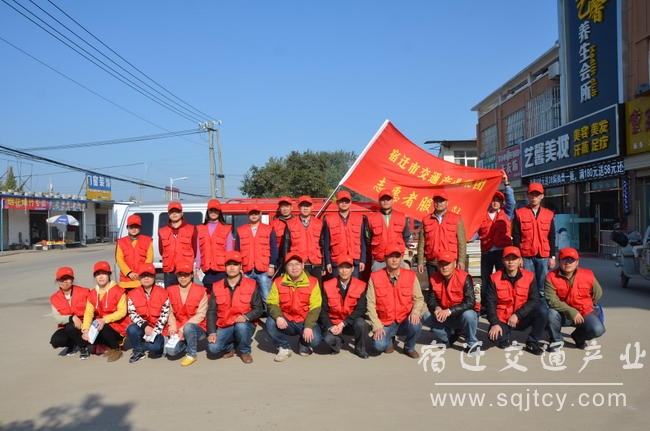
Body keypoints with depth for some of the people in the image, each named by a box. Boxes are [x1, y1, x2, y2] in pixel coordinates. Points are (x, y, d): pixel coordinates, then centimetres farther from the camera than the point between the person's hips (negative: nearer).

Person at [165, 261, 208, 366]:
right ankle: (187, 344, 13)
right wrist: (173, 327, -14)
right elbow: (171, 312, 3)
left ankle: (192, 354, -11)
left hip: (198, 329, -3)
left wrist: (183, 328, -20)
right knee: (170, 351, -22)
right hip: (179, 329, 4)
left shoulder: (200, 291, -9)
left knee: (188, 327, -37)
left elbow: (201, 315, -12)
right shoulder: (171, 291, 4)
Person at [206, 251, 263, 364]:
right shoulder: (217, 287, 4)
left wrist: (246, 317, -25)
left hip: (245, 324, -1)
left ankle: (245, 351, -4)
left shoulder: (251, 285, -2)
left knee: (241, 326, -36)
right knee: (213, 348, -24)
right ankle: (231, 347, 13)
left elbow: (258, 309, -5)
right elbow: (211, 312, 3)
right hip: (224, 327, 2)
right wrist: (212, 332, -8)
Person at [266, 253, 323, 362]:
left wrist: (309, 326, -22)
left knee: (314, 339, -28)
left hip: (305, 321, -1)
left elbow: (315, 307, -10)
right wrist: (278, 317, -27)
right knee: (270, 323, -28)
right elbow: (272, 303, -6)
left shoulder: (313, 282, -5)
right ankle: (284, 348, 0)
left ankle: (304, 345, 13)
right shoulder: (278, 282, -1)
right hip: (286, 321, 1)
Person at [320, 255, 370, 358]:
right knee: (328, 339, -30)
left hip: (352, 323, 0)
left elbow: (361, 309, -13)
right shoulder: (328, 286, -4)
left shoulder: (361, 286, -7)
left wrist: (343, 324, -21)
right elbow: (323, 310, -3)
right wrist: (330, 326, -19)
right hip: (334, 323, 0)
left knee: (360, 323, -33)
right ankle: (338, 341, 11)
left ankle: (360, 349, -2)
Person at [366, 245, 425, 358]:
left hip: (405, 321, 1)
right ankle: (390, 340, 15)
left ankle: (409, 348, 4)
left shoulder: (411, 275, -1)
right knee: (379, 345, -26)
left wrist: (415, 311, -19)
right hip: (385, 324, -1)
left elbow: (419, 298, 3)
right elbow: (371, 304, -6)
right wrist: (377, 326, -13)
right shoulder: (375, 277, -6)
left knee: (415, 325, -31)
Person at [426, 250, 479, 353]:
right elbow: (431, 300, -3)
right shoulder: (434, 278, -7)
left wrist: (449, 311, -36)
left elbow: (470, 302, -28)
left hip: (463, 313, -4)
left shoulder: (465, 278, -21)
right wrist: (437, 308, -28)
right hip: (445, 318, 4)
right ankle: (453, 334, 16)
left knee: (468, 315, -36)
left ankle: (471, 344, -8)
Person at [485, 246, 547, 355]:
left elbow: (534, 300, -9)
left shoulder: (529, 276, -4)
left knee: (542, 313, -26)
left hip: (522, 319, 1)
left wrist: (517, 315, -19)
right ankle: (505, 336, 10)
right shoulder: (494, 278, -6)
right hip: (502, 320, -1)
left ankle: (532, 343, -4)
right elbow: (490, 302, -9)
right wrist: (495, 323, -20)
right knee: (494, 337, -30)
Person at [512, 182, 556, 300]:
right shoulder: (519, 213, 4)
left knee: (542, 287, 3)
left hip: (544, 256, 2)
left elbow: (552, 238, 12)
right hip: (526, 256, -2)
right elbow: (516, 237, 2)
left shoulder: (549, 214, 10)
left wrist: (552, 256, 7)